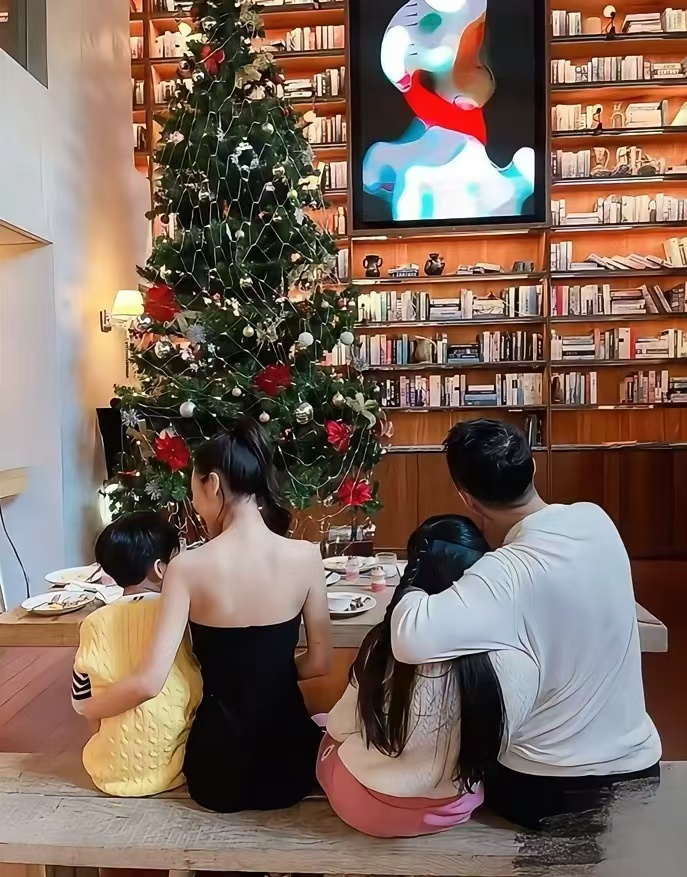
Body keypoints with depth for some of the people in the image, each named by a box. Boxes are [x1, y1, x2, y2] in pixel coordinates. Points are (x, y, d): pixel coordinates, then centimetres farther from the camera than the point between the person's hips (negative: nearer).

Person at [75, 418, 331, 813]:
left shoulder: (188, 567, -18)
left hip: (218, 770, 0)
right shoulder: (306, 556, -13)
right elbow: (320, 662, -4)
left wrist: (87, 707, 0)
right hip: (289, 765, 0)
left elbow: (149, 683, -19)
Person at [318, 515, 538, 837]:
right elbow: (492, 742, -9)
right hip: (449, 811, 2)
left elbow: (341, 726, -10)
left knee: (330, 738, 30)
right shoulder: (516, 662, -27)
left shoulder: (385, 643, -27)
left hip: (363, 804, -2)